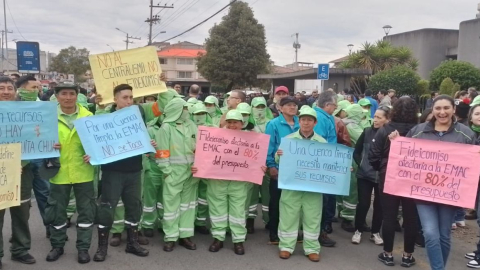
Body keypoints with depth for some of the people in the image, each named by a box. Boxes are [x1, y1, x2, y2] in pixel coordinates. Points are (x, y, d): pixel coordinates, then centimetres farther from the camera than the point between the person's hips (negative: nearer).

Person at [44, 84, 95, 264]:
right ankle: (57, 246, 30)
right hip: (59, 172, 0)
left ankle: (83, 247, 21)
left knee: (86, 210, 7)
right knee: (56, 211, 12)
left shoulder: (88, 116, 0)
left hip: (83, 172, 0)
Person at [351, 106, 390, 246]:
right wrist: (361, 164, -2)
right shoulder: (367, 132, -1)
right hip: (365, 174, 1)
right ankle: (358, 231, 20)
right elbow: (356, 152, 6)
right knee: (363, 203, 5)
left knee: (379, 205, 11)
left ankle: (375, 232, 26)